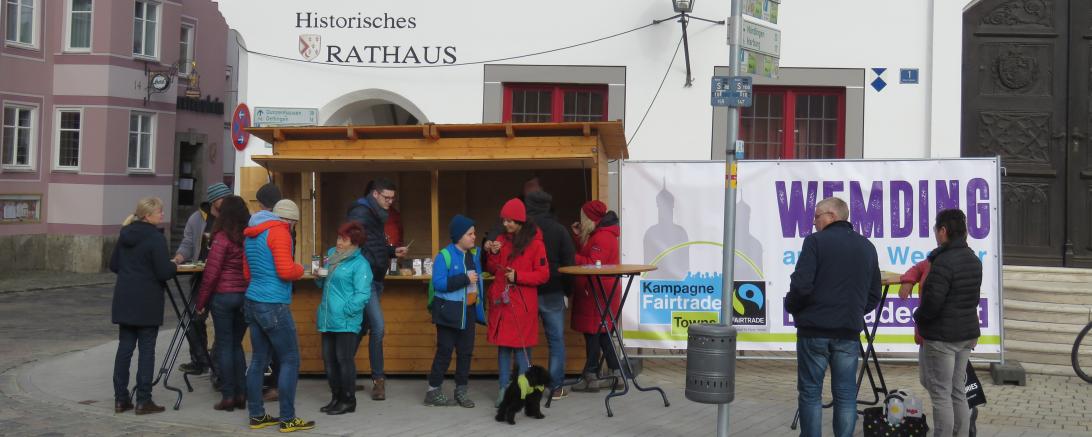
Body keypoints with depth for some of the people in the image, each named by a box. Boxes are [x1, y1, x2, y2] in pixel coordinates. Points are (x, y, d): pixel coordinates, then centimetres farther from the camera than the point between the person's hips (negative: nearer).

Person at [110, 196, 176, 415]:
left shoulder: (125, 235, 9)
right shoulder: (156, 238, -15)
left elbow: (113, 265, 15)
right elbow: (164, 273, -18)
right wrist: (174, 265, 2)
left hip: (124, 300, 7)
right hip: (147, 303, -7)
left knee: (125, 347, 10)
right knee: (146, 350, 0)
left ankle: (120, 399, 13)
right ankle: (143, 401, 2)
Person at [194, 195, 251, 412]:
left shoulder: (223, 237, -11)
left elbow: (211, 272, -10)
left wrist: (201, 301, -2)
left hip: (223, 296, -4)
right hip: (246, 295, 4)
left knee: (224, 346, 4)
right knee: (237, 345, 15)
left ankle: (228, 396, 5)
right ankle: (241, 394, 14)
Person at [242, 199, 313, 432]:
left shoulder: (251, 235, 15)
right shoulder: (280, 232, -11)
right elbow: (286, 271, -19)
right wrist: (299, 269, 0)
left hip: (253, 302, 9)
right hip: (274, 306, -9)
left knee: (258, 360, 11)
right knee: (290, 360, -2)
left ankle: (256, 416, 15)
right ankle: (288, 419, 0)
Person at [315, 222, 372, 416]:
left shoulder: (360, 264, -10)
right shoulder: (331, 254, 13)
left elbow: (362, 294, -17)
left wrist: (345, 311, -20)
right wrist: (319, 276, 2)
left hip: (346, 321, -8)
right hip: (328, 319, 8)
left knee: (344, 359, -2)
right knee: (329, 358, 13)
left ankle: (348, 400, 9)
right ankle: (336, 397, 25)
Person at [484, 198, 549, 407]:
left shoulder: (534, 243, -5)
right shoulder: (501, 240, 10)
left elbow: (543, 275, -7)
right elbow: (493, 271, 15)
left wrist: (518, 276, -15)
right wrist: (492, 254, -3)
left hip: (522, 303, -5)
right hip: (500, 300, 5)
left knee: (521, 347, -2)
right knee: (503, 345, 7)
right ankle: (504, 389, 14)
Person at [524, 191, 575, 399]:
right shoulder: (559, 229, -3)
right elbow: (569, 263, -2)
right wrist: (567, 291, 5)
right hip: (552, 294, 0)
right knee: (556, 340, 7)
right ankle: (556, 387, 7)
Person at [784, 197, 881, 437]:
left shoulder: (816, 241, -7)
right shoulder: (867, 247, 12)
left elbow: (801, 285, -14)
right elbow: (873, 294, 13)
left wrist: (791, 306, 4)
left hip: (814, 329, -4)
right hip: (849, 332, 4)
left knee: (810, 393, 4)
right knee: (845, 395, 9)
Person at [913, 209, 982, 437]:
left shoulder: (944, 261, -21)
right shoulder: (974, 260, 9)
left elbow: (932, 302, -22)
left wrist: (918, 317, -4)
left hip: (941, 337, -9)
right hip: (967, 333, 9)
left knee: (941, 395, -2)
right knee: (958, 393, 16)